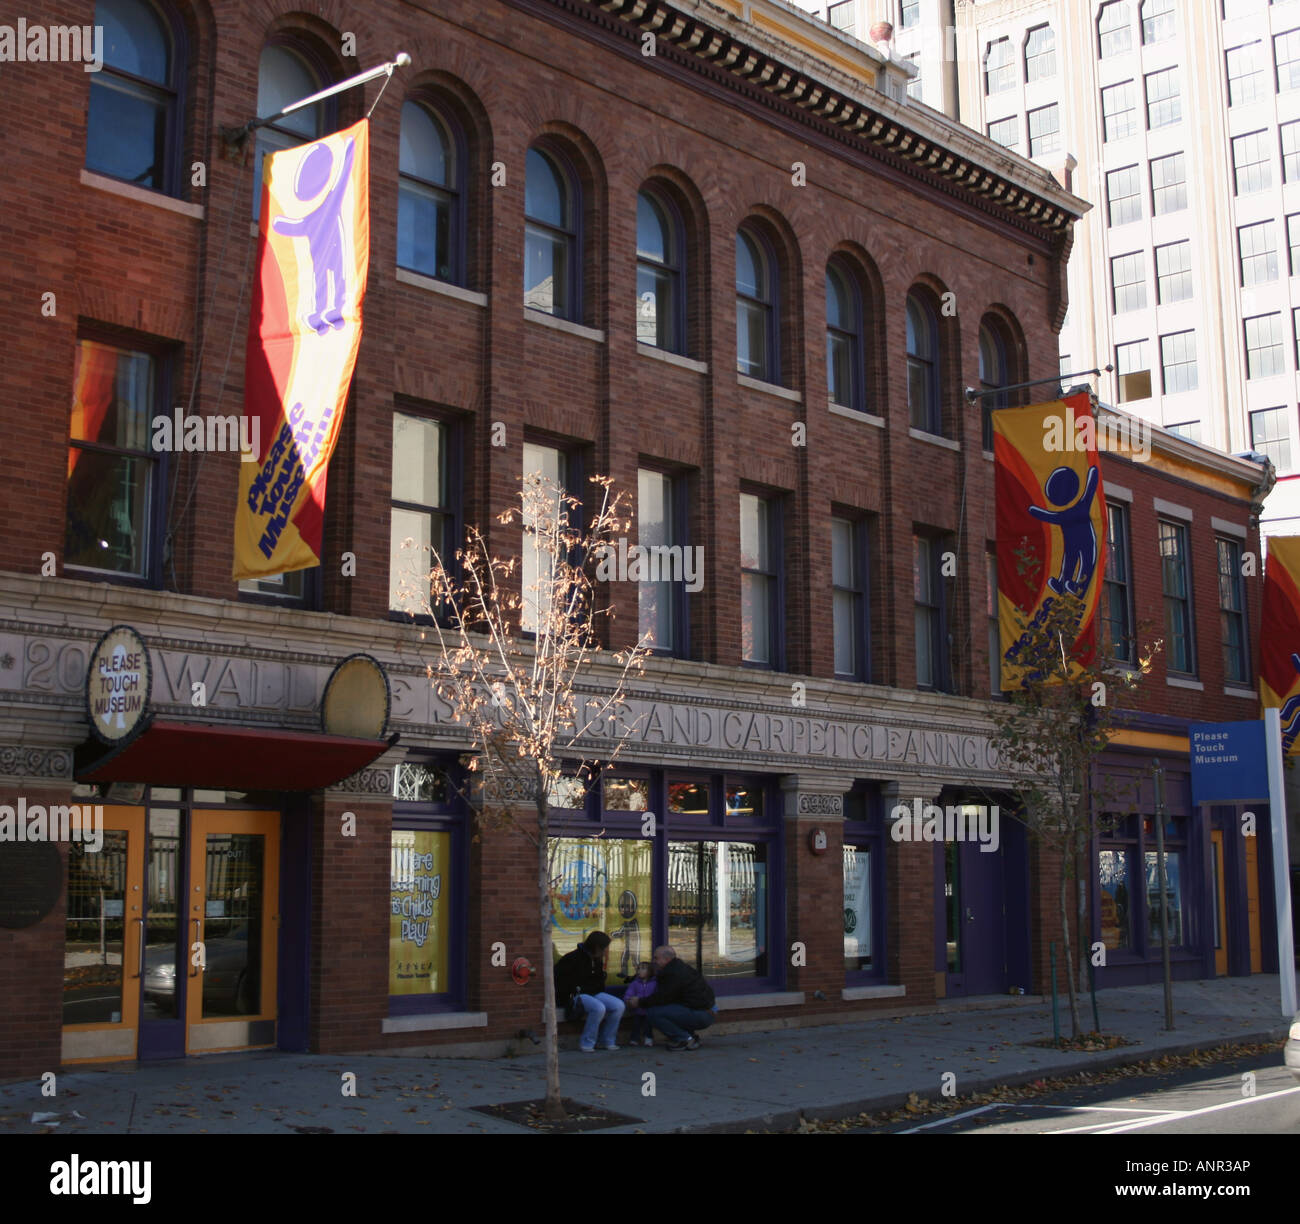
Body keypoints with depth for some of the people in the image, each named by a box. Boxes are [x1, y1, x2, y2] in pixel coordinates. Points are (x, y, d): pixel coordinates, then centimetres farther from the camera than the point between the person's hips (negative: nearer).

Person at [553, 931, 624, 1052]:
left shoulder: (598, 960, 13)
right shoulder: (574, 958, -12)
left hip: (595, 994, 8)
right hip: (577, 996, -8)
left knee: (618, 1005, -15)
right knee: (598, 1008, -35)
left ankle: (606, 1041, -3)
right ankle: (586, 1044, -20)